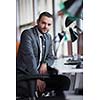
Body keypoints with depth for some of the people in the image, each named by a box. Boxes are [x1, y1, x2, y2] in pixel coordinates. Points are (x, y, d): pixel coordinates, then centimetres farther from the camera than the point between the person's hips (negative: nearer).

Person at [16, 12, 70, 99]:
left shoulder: (48, 37, 16)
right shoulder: (27, 34, -8)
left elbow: (50, 57, 22)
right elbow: (29, 56, -17)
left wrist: (45, 64, -4)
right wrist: (37, 79, -23)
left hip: (39, 72, 8)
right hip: (24, 73, -7)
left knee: (65, 81, -11)